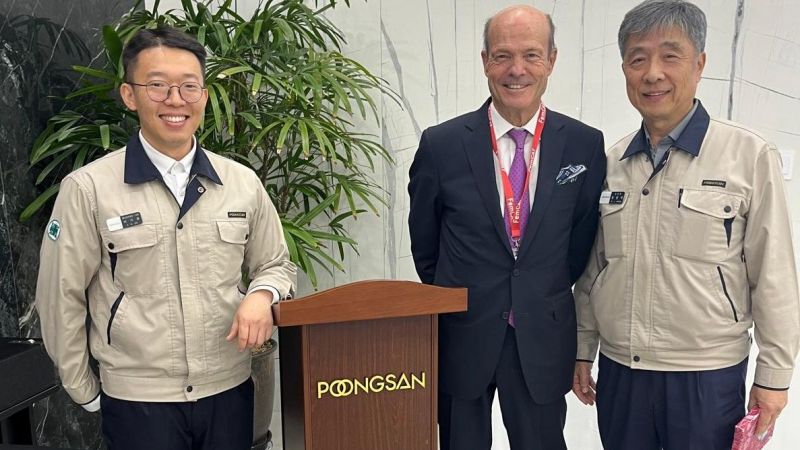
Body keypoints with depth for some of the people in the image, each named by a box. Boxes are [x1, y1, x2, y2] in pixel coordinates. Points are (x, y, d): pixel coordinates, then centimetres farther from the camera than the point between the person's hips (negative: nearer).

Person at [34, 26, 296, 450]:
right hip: (137, 401, -3)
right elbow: (61, 298, -2)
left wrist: (261, 296, -10)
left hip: (229, 391, 3)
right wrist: (85, 391, 4)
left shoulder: (243, 183, -1)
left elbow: (275, 266, 11)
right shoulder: (88, 189, -10)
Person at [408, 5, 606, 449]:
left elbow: (584, 239, 6)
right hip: (461, 337, 0)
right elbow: (424, 244, 5)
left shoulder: (584, 144, -5)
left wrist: (546, 301, 10)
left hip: (543, 340, 1)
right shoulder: (441, 144, -7)